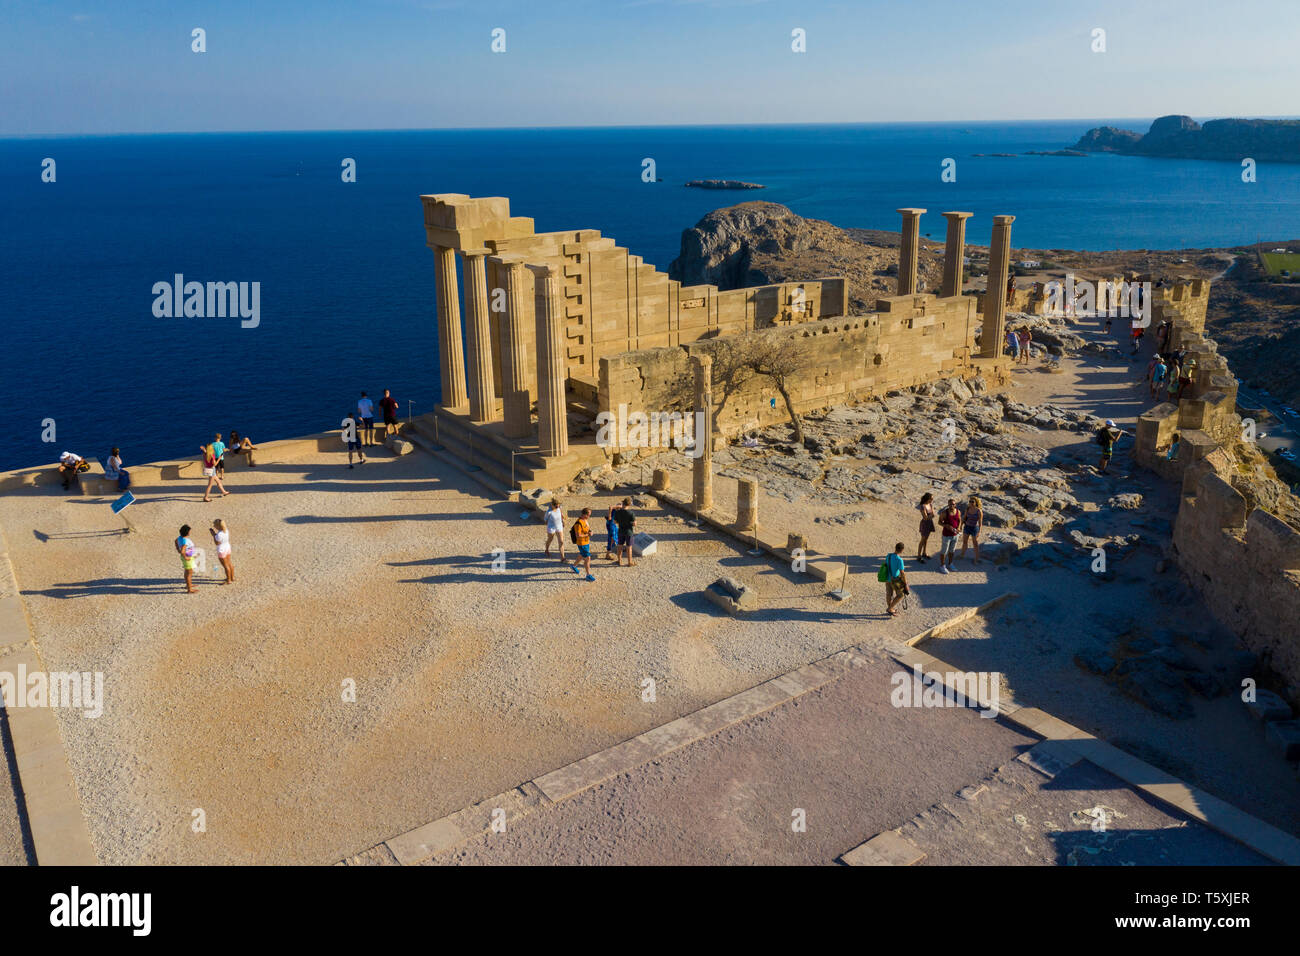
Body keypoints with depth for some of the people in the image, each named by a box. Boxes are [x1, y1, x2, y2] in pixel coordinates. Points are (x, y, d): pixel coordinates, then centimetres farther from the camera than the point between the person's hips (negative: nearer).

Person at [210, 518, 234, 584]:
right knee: (229, 564, 20)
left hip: (222, 550, -9)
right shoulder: (226, 530, -3)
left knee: (226, 566, 3)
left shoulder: (219, 534, -29)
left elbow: (217, 543, -19)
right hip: (227, 547, 9)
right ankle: (232, 577, 33)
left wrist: (213, 534, -15)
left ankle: (229, 581, 12)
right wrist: (215, 532, 9)